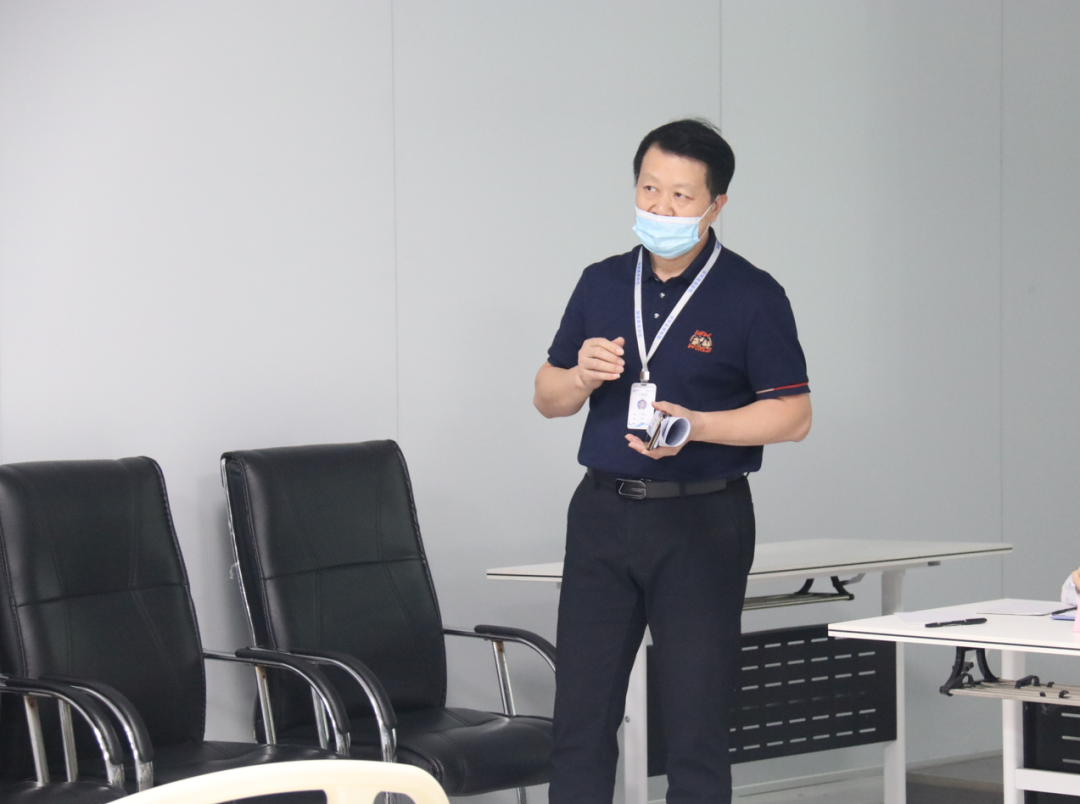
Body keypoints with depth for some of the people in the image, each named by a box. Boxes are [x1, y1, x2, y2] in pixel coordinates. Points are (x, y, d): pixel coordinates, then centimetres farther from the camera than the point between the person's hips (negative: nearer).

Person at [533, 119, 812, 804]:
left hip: (701, 521, -4)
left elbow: (793, 415, -7)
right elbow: (547, 397, 15)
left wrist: (695, 425, -20)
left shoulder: (752, 296, -5)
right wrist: (583, 376, -7)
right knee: (581, 714, 5)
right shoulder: (601, 284, 11)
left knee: (696, 724, -1)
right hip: (603, 511, 5)